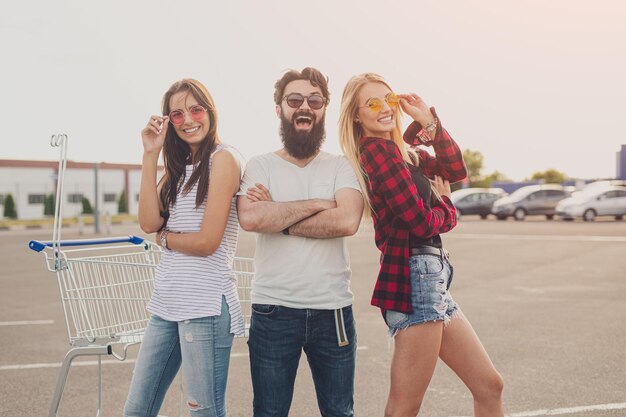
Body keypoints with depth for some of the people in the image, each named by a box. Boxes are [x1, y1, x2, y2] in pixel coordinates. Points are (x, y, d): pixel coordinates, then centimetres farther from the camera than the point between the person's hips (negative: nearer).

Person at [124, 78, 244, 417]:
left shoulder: (222, 160, -7)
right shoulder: (179, 167, 15)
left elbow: (207, 242, -14)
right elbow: (149, 223, -2)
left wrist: (164, 237, 3)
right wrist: (150, 155, -1)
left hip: (205, 303, -8)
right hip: (166, 301, 8)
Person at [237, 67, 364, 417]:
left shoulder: (341, 166, 5)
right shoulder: (260, 166, 3)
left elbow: (347, 220, -14)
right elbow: (250, 218, -16)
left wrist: (277, 217, -11)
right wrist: (314, 204, -10)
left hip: (333, 310, 1)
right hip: (273, 310, 0)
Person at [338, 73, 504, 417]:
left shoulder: (400, 149, 16)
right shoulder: (378, 148, -12)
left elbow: (455, 170, 12)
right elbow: (420, 222, -17)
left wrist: (428, 120, 4)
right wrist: (445, 206, 5)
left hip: (429, 278, 10)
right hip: (415, 277, -10)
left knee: (489, 386, 16)